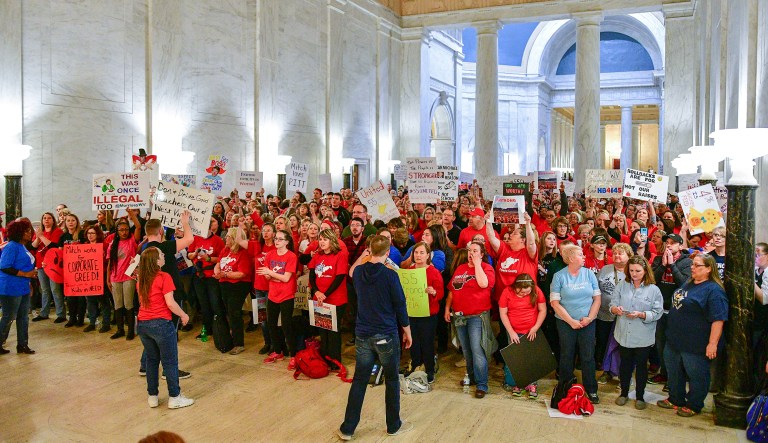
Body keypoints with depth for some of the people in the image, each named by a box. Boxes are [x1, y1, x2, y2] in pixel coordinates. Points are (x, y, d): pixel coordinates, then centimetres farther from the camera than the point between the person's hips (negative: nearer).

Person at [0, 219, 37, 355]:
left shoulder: (22, 247, 12)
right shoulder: (11, 246, -15)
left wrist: (33, 271, 6)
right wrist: (26, 274, -20)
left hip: (23, 288, 9)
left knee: (23, 317, 12)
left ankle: (22, 345, 20)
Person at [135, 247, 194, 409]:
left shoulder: (141, 279, 8)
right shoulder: (164, 277, -13)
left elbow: (142, 301, 15)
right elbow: (170, 303, -15)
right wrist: (183, 315, -1)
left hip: (143, 324, 7)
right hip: (161, 324, -7)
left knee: (152, 360, 17)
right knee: (170, 362, 4)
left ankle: (152, 396, 23)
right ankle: (174, 397, 10)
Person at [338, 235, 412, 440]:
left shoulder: (358, 272, -1)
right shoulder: (390, 275, -15)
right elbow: (400, 305, -9)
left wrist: (368, 256, 23)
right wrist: (407, 331, 4)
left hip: (362, 335, 4)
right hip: (386, 335, -4)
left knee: (359, 381, 12)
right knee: (392, 380, 13)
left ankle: (347, 428, 16)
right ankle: (394, 425, 25)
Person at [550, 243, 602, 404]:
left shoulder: (589, 273, 0)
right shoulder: (559, 276, -7)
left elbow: (597, 298, 2)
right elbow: (555, 302, -9)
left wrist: (589, 318, -8)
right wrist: (571, 321, -11)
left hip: (588, 323, 2)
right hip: (566, 322, -1)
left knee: (588, 357, 5)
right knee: (566, 356, 9)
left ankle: (591, 390, 18)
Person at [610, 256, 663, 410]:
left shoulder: (654, 290, -7)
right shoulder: (622, 285, 0)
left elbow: (657, 313, -10)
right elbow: (612, 304, 0)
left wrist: (641, 314, -24)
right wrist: (616, 309, -21)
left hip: (643, 337, -2)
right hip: (624, 334, 2)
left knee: (641, 365, 12)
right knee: (625, 364, 16)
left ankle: (640, 396, 28)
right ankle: (624, 393, 32)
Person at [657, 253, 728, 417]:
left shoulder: (714, 291, -19)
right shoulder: (688, 284, 10)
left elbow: (718, 319, -23)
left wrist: (712, 343, -24)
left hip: (695, 345, -9)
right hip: (674, 340, 9)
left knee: (696, 376, 9)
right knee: (674, 373, 20)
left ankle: (694, 405, 25)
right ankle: (675, 399, 37)